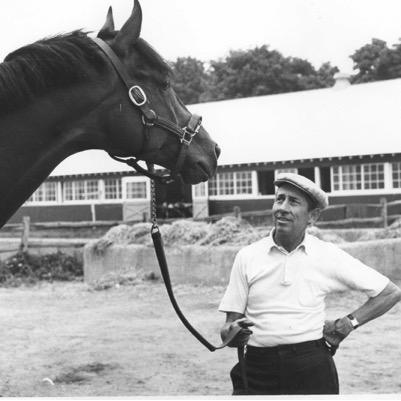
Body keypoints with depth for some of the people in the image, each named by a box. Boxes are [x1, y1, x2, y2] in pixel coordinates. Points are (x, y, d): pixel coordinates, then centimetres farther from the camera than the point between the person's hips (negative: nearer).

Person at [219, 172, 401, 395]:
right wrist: (233, 333, -21)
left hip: (312, 369, 0)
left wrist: (349, 323, -3)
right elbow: (228, 328, 2)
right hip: (257, 369, 1)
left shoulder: (328, 256, 0)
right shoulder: (247, 256, 1)